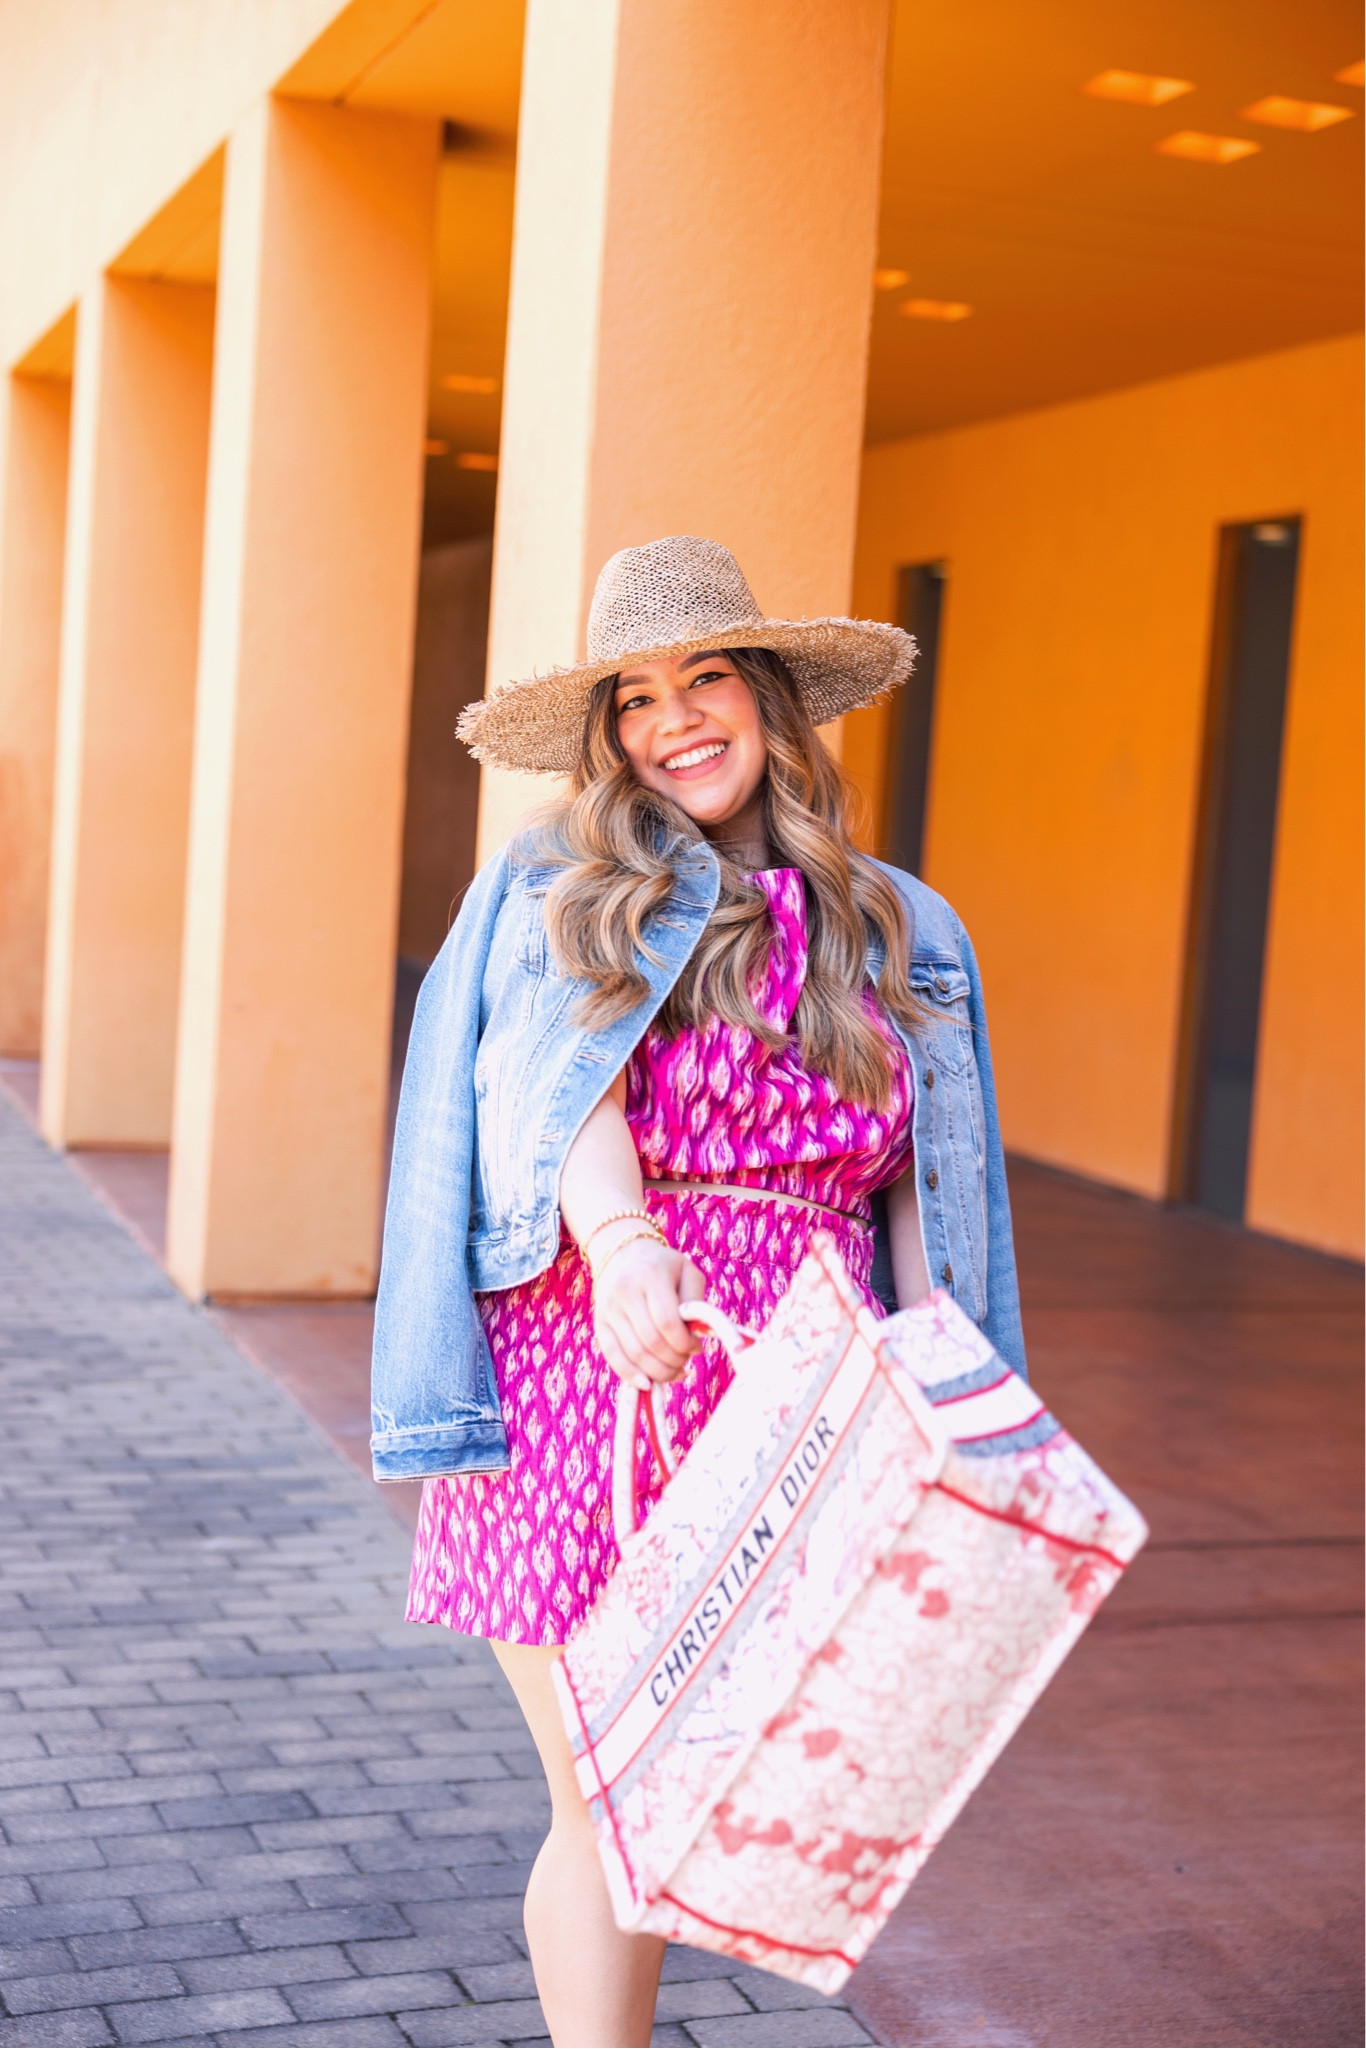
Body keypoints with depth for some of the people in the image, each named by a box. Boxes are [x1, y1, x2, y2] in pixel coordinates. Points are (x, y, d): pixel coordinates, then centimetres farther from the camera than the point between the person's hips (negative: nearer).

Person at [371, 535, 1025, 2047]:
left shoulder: (899, 938, 12)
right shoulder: (552, 894, 4)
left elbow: (909, 1202, 12)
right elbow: (574, 1086, -14)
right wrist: (620, 1243, -33)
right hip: (580, 1391, -2)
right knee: (606, 1808, 2)